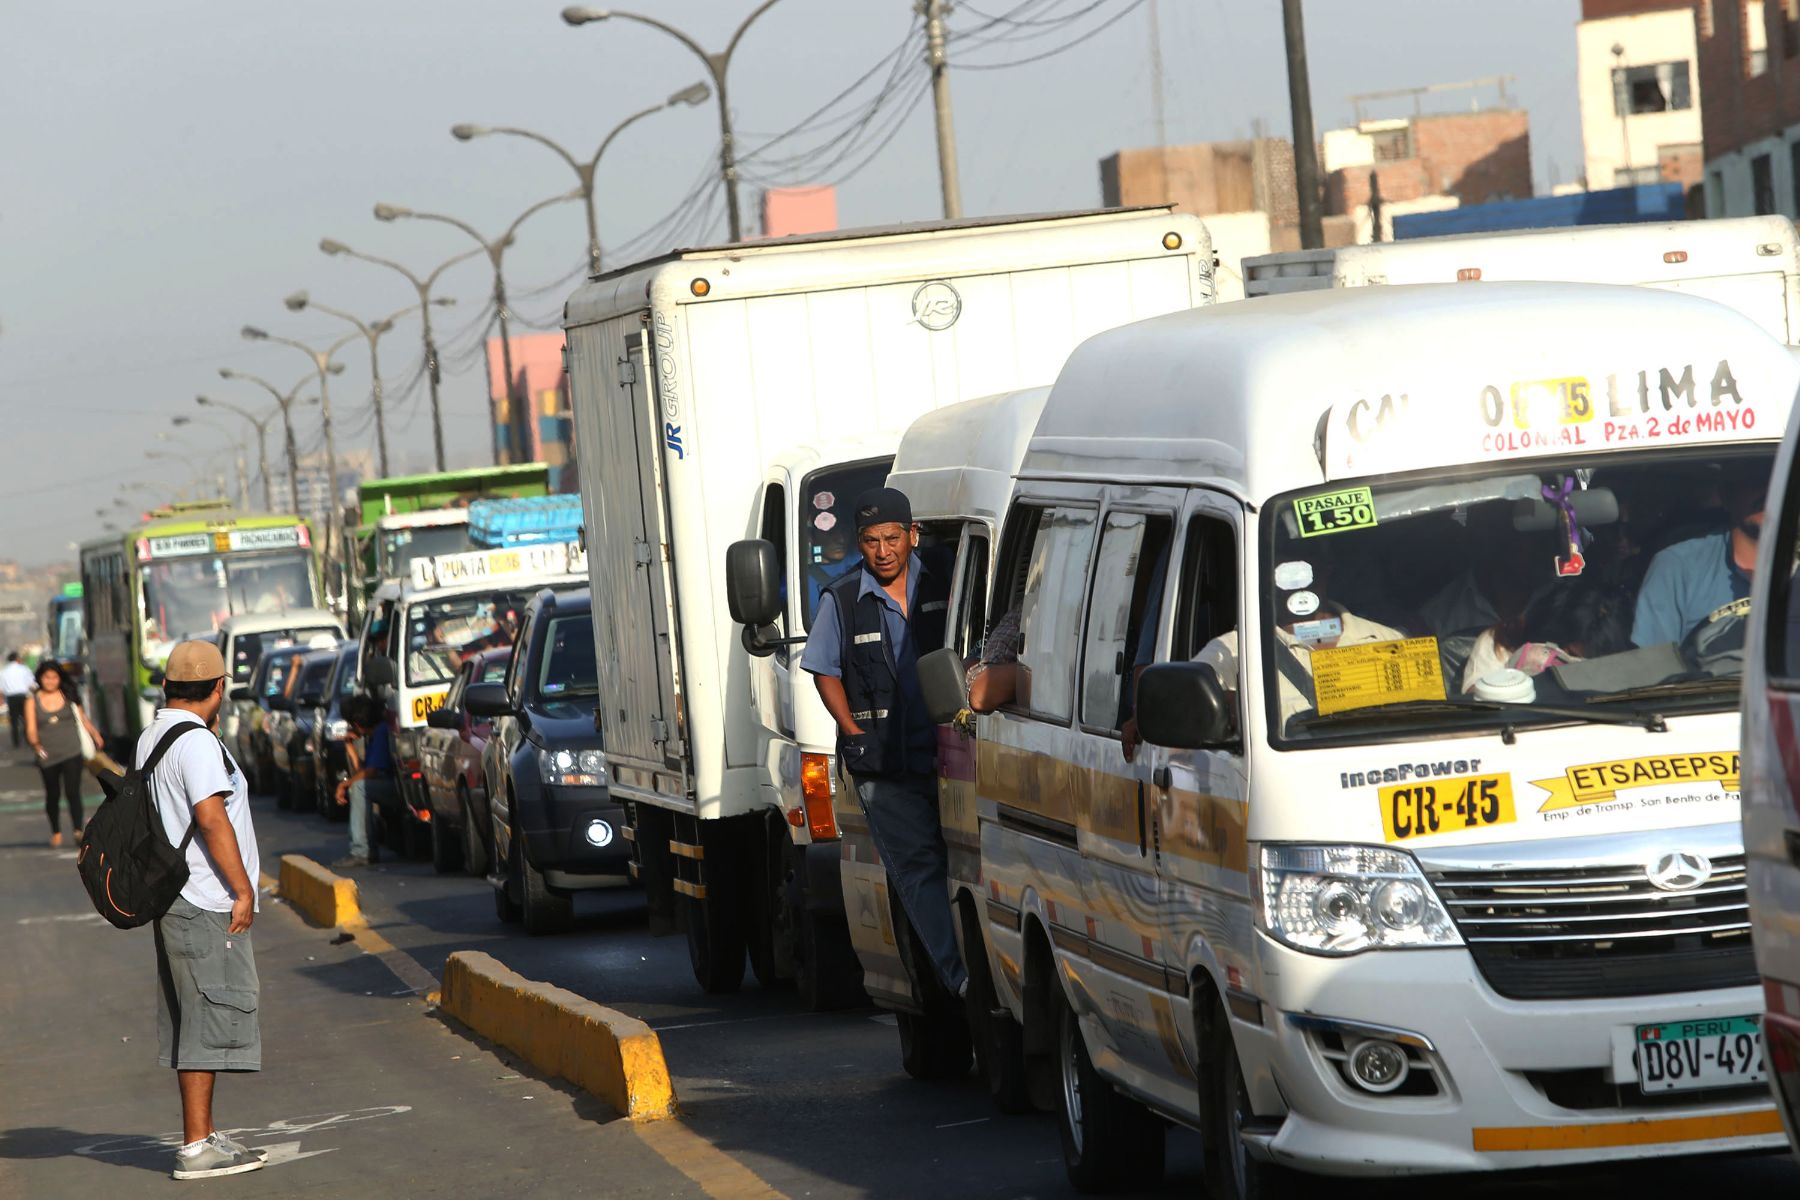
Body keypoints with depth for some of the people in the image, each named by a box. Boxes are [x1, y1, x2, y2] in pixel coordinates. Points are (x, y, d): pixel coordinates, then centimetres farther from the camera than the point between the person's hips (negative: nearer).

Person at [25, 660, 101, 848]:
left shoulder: (68, 697, 4)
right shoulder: (33, 701, 2)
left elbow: (83, 719, 14)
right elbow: (31, 729, -6)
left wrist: (96, 735, 14)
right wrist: (36, 744, -24)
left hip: (71, 753, -1)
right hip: (47, 756, 1)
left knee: (73, 792, -15)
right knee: (52, 796, 11)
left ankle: (78, 831, -19)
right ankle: (56, 832, 28)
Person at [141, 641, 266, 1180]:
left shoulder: (150, 739, 13)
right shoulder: (196, 742, -16)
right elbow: (211, 817, -22)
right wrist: (243, 889, -19)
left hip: (174, 899, 10)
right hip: (205, 904, -10)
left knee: (193, 1021, 15)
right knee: (210, 1017, -7)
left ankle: (203, 1133, 21)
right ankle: (196, 1147, -8)